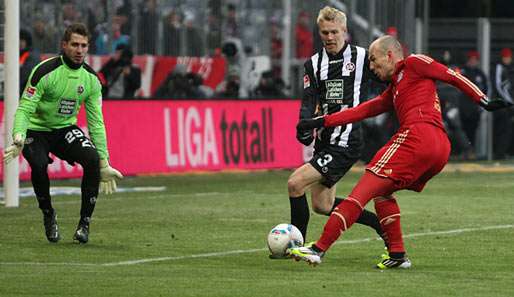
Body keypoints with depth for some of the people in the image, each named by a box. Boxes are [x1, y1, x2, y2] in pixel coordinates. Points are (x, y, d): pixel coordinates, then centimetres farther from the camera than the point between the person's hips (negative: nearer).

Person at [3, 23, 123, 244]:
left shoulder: (90, 78, -4)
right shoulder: (45, 71, -19)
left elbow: (96, 122, 2)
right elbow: (24, 109, -21)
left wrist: (104, 165, 0)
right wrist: (19, 139, -40)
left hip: (65, 129, 4)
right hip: (36, 129, -4)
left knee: (93, 159, -24)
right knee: (39, 165, -33)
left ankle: (84, 223, -10)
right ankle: (48, 215, -3)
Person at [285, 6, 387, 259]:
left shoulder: (361, 57, -3)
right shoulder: (313, 64, 9)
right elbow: (309, 100, -2)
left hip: (346, 142, -7)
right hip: (324, 141, 7)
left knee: (295, 183, -18)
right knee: (322, 206, 10)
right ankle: (381, 224, 25)